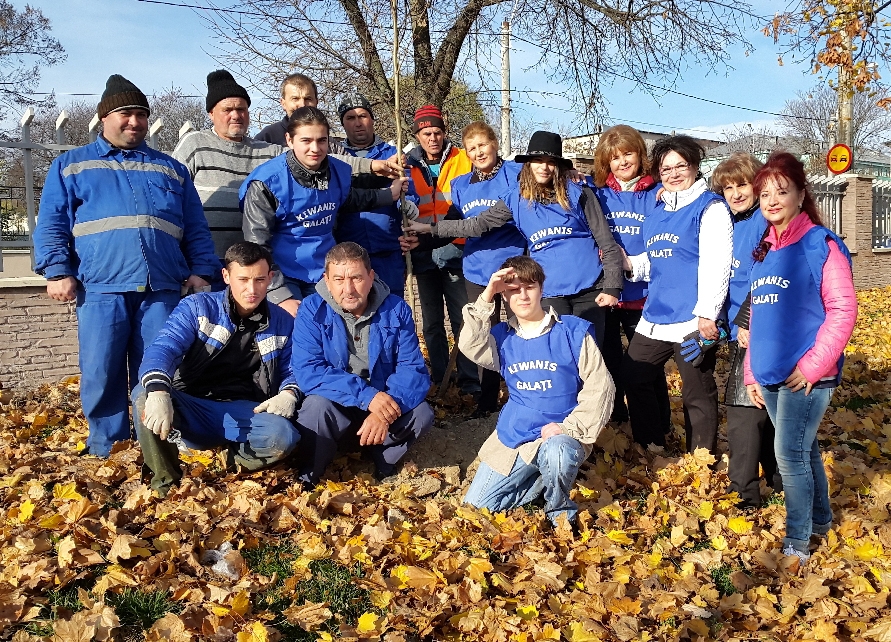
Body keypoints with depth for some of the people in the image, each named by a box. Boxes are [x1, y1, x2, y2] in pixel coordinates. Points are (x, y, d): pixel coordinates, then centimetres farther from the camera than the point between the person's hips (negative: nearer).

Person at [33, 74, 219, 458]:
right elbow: (51, 225, 9)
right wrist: (57, 270, -4)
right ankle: (106, 453, 12)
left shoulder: (171, 169, 21)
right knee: (101, 375, -1)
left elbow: (196, 229, 17)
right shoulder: (71, 165, 16)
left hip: (161, 289, 1)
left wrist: (201, 270, 5)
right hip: (100, 288, -1)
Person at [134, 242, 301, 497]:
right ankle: (166, 482, -14)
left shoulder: (283, 323, 7)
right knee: (144, 394, -31)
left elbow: (292, 371, 15)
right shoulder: (197, 307, -1)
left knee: (282, 437, -33)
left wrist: (289, 394, -11)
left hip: (243, 414, 0)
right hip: (189, 410, 0)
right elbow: (163, 349, -15)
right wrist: (158, 392, -36)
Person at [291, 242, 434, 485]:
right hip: (335, 403, -1)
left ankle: (382, 459, 3)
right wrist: (367, 395, -33)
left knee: (421, 414, -25)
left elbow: (413, 369, -14)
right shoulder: (312, 311, -13)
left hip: (385, 402, 2)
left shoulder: (396, 310, -9)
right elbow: (306, 371, -23)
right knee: (317, 406, -33)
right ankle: (307, 476, -8)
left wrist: (384, 413, -32)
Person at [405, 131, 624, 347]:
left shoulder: (578, 194, 0)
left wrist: (612, 286, -7)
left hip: (589, 288, -1)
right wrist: (431, 227, 2)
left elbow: (606, 242, 0)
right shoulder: (517, 200, 6)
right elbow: (479, 224, 7)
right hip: (550, 292, 1)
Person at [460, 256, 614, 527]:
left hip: (559, 436, -4)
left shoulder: (573, 331, -5)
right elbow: (471, 347, -14)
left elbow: (599, 385, -8)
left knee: (556, 453, -41)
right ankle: (547, 478, 17)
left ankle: (559, 509, -9)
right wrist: (485, 299, -19)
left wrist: (569, 427, -17)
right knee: (474, 509, 2)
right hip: (512, 438, 5)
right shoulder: (503, 336, 7)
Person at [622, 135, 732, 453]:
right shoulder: (655, 212, 16)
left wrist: (707, 313, -21)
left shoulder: (710, 207, -6)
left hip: (692, 321, -8)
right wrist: (627, 262, 5)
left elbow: (715, 265, -15)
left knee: (697, 396, 1)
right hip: (654, 318, 8)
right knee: (634, 379, 14)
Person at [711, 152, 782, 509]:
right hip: (741, 331, 8)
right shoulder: (731, 225, 13)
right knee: (763, 410, 17)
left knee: (743, 410, -7)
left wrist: (749, 323, -20)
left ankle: (743, 495, 0)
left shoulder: (765, 223, -12)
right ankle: (778, 482, 30)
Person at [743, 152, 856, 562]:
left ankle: (797, 541, 7)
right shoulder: (763, 250, 13)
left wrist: (812, 366, -16)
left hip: (805, 377, -6)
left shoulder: (821, 244, -8)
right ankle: (820, 519, 34)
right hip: (771, 376, 6)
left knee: (790, 454, -6)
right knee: (803, 450, 18)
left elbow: (843, 310, -12)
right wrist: (752, 373, 16)